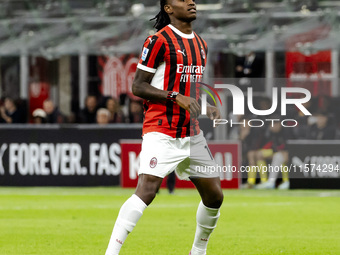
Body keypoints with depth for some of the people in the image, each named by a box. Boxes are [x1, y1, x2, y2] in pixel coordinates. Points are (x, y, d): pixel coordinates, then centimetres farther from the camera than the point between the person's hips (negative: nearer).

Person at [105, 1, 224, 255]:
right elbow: (138, 86, -11)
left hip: (192, 134, 8)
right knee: (146, 190, -21)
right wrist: (176, 97, -21)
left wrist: (207, 109, 9)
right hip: (161, 132, -7)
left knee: (215, 196, 8)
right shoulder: (159, 41, -8)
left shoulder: (201, 44, 16)